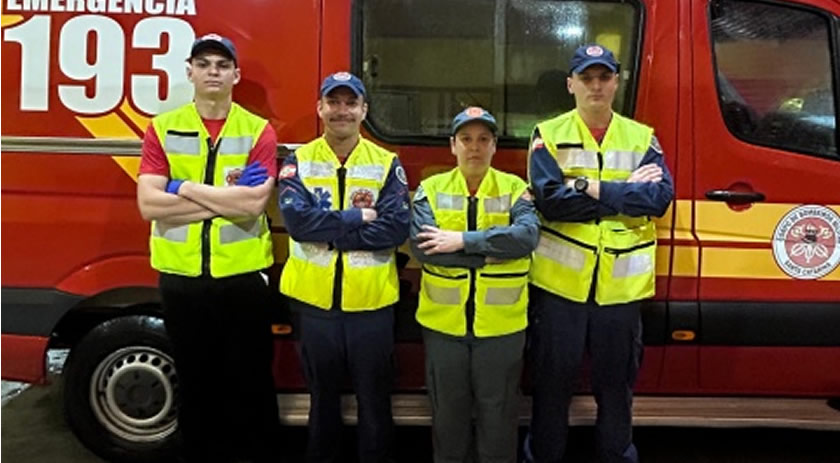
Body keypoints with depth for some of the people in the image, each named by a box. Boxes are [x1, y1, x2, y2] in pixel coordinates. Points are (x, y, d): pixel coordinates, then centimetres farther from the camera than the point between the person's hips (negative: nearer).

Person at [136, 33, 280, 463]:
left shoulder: (259, 132, -1)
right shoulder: (162, 128, 3)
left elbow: (253, 204, -15)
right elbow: (149, 204, -10)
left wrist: (185, 188, -10)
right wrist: (228, 199, -14)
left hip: (243, 276, -1)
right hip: (181, 277, 2)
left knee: (251, 383, 10)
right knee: (194, 383, 16)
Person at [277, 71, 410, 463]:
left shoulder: (387, 163, 1)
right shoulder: (298, 161, 2)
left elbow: (397, 227, -13)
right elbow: (296, 220, -15)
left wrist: (329, 231, -16)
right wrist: (357, 217, -16)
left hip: (372, 301, 0)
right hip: (315, 300, 1)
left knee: (374, 401, 13)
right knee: (322, 398, 18)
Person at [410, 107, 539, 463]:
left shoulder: (515, 189, 0)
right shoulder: (431, 189, 0)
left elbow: (527, 236, -18)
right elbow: (422, 246, -15)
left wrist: (463, 240, -22)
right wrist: (493, 250, -17)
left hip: (501, 326, 0)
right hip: (444, 323, 1)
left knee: (498, 416, 14)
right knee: (448, 414, 17)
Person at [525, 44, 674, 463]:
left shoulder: (643, 138, 7)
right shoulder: (548, 135, 0)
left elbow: (660, 198, -9)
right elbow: (550, 200, -15)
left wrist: (593, 189, -15)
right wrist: (627, 192, -12)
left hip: (621, 285, 2)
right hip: (560, 281, -2)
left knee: (616, 384, 16)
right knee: (552, 383, 11)